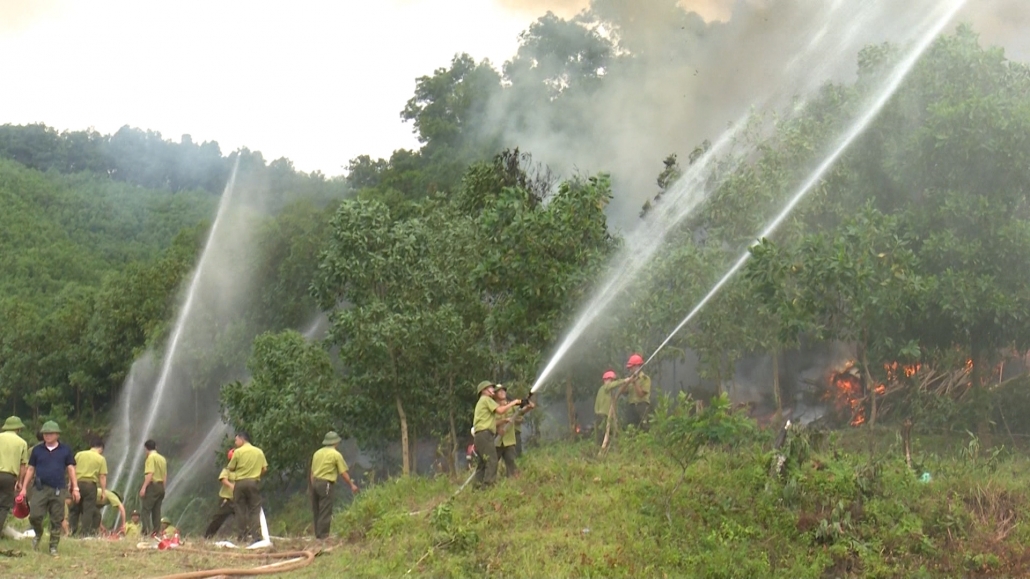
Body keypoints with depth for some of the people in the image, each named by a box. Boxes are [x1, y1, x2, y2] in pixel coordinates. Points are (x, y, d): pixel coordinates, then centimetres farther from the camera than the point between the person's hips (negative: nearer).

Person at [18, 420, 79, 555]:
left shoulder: (65, 450, 7)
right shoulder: (37, 450, 9)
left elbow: (71, 469, 8)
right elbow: (30, 469, 12)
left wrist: (75, 488, 2)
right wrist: (24, 488, 8)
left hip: (58, 490, 0)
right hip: (41, 489, 0)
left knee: (57, 520, 0)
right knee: (34, 516, -10)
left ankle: (53, 547, 11)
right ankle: (38, 534, 21)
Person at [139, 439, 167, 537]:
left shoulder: (151, 457, -8)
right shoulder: (162, 458, 16)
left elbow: (150, 473, -18)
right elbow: (165, 475, 17)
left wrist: (144, 487, -20)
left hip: (153, 485, -8)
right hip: (161, 486, 8)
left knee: (146, 509, -7)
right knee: (157, 511, 8)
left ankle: (147, 531, -17)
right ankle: (155, 532, 5)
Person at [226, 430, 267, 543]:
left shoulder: (238, 452, -4)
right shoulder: (259, 451, 6)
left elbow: (231, 468, 0)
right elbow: (264, 469, 5)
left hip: (240, 482, -2)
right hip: (254, 482, 2)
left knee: (240, 510, 5)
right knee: (255, 510, 4)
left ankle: (242, 536, 5)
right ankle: (256, 536, -5)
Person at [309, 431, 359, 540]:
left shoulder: (317, 453, 14)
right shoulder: (336, 454, -3)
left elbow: (312, 472, 14)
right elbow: (343, 473, -1)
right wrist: (352, 485, 10)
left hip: (314, 482, 6)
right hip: (325, 483, -6)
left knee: (316, 510, 11)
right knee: (325, 510, -4)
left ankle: (317, 533, 14)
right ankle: (323, 534, -6)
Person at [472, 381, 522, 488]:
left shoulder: (481, 403, 30)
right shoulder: (486, 399, 1)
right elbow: (500, 410, -11)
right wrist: (513, 403, -3)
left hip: (479, 436, 10)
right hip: (484, 434, -10)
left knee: (483, 463, 9)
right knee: (492, 461, -16)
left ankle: (479, 486, 6)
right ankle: (488, 485, -24)